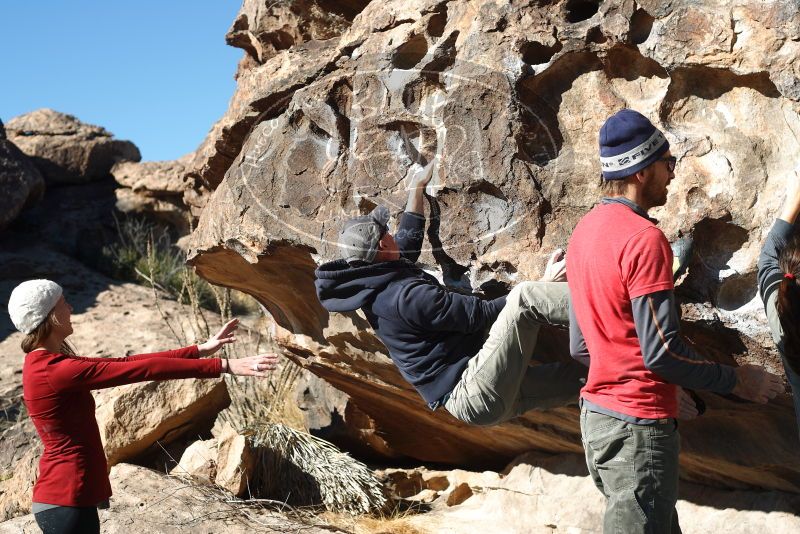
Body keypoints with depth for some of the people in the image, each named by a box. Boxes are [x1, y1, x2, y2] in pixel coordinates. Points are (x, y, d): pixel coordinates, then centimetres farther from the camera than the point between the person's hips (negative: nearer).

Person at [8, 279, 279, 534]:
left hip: (65, 497, 10)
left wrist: (200, 350, 9)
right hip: (67, 502, -10)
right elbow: (141, 369, -23)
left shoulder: (47, 364, 10)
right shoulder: (58, 371, -21)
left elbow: (124, 364, 10)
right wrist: (224, 366, -22)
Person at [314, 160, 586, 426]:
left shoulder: (378, 284, 12)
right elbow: (481, 314, -16)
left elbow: (407, 240, 34)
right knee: (525, 297, -21)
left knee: (581, 375, 6)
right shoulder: (407, 295, -18)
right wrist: (543, 287, -9)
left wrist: (417, 188, 41)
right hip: (475, 394, -10)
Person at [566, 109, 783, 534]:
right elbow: (661, 350, -21)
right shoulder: (643, 238, -18)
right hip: (638, 425, -9)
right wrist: (736, 380, -7)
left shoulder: (585, 231, 9)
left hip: (597, 413, 9)